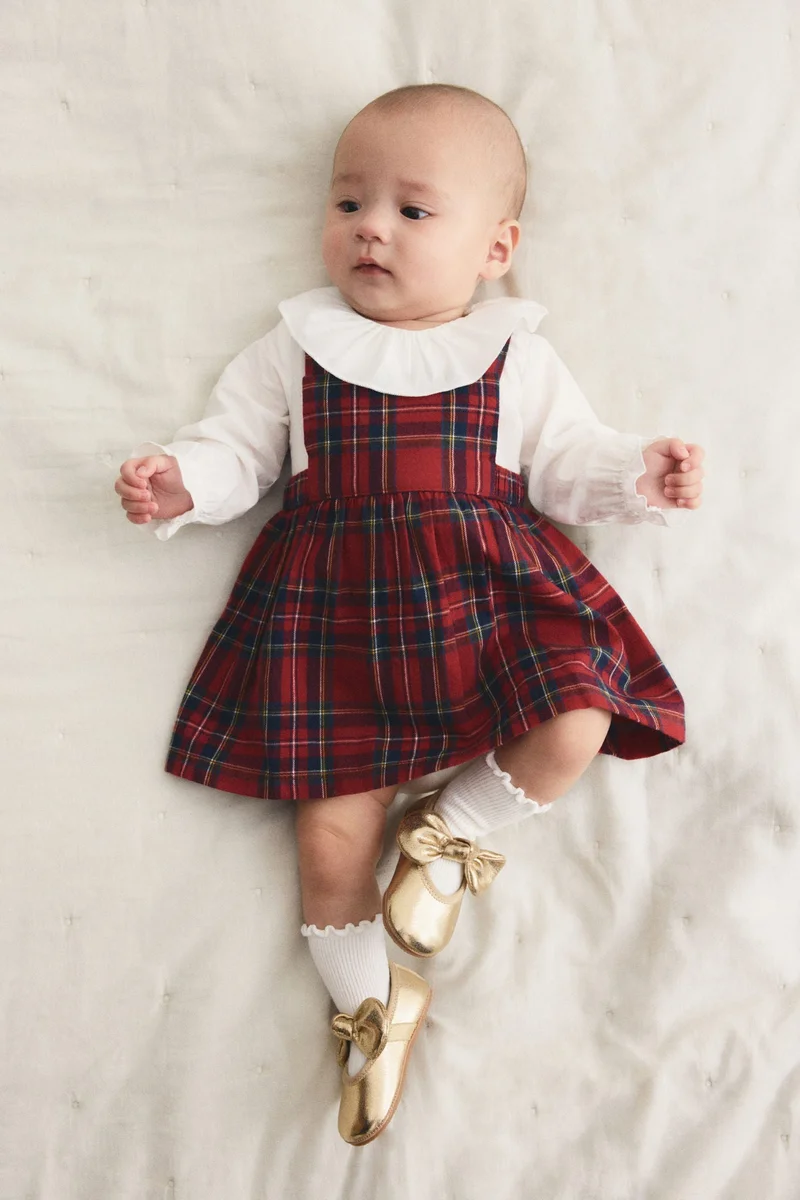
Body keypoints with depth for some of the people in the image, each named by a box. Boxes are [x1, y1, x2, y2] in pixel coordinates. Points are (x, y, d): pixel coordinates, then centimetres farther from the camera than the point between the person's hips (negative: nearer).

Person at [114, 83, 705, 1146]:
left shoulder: (517, 359, 9)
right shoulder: (297, 346, 11)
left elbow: (565, 461, 12)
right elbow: (239, 447, 12)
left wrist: (640, 473, -5)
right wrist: (179, 479, -7)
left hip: (488, 586, 1)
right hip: (335, 601, 0)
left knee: (573, 733, -21)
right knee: (334, 825, -3)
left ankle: (454, 825, 9)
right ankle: (368, 1002, 21)